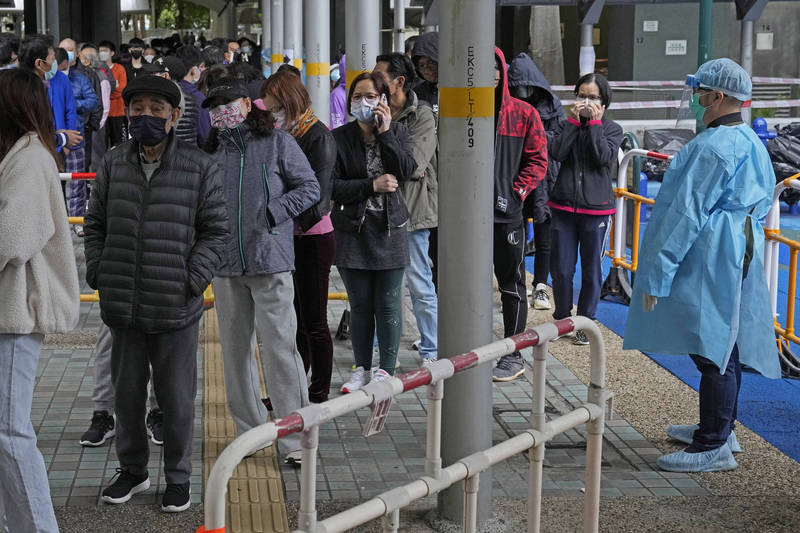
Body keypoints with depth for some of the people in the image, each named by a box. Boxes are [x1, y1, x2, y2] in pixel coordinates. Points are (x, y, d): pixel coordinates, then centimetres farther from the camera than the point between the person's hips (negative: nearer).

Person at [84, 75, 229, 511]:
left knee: (177, 398, 7)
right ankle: (132, 470, 33)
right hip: (122, 307, 3)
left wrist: (193, 279, -10)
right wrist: (98, 272, 2)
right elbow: (95, 223, 13)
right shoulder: (113, 164, 5)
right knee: (126, 393, 15)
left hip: (176, 308, -3)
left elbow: (215, 230, 0)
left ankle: (178, 477, 24)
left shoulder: (199, 168, -4)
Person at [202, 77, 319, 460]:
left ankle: (293, 438, -2)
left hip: (271, 260, -5)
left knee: (279, 348, -8)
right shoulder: (210, 151, 12)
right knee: (235, 350, 10)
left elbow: (309, 187, 1)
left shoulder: (277, 142, 0)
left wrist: (273, 213, -11)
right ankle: (250, 431, 23)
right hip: (225, 263, 5)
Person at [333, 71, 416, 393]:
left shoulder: (397, 132, 4)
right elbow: (333, 186, -8)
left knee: (388, 304, 3)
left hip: (389, 230, 0)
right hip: (353, 231, 0)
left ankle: (387, 369, 14)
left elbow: (406, 170, -12)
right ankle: (362, 369, 20)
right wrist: (372, 186, -15)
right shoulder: (340, 138, -1)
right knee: (360, 305, 8)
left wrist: (385, 133, -16)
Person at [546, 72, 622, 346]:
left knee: (591, 270, 6)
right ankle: (562, 318, 24)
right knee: (561, 269, 6)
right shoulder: (568, 125, 8)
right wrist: (574, 121, -12)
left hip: (596, 209, -2)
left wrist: (594, 123, -14)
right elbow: (556, 152, -11)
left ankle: (585, 322, 19)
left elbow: (603, 156, -16)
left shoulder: (611, 129, 3)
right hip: (563, 207, 2)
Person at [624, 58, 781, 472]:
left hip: (710, 262, -11)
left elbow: (687, 213, -20)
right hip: (737, 258, 11)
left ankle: (713, 447, -2)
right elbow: (761, 201, 23)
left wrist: (657, 273, -17)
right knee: (724, 346, 18)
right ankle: (720, 428, 30)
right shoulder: (750, 142, 16)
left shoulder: (713, 146, -18)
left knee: (712, 351, -6)